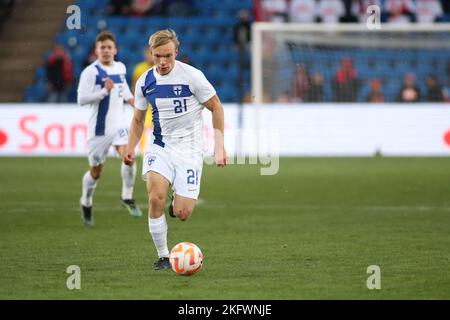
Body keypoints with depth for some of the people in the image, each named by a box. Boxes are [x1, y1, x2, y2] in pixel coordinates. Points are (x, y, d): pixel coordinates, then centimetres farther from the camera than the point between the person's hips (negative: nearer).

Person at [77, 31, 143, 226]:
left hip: (119, 124, 4)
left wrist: (129, 98, 11)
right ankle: (86, 203, 32)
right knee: (96, 171, 6)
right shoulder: (91, 72, -11)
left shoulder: (120, 68, 8)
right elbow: (81, 99, -18)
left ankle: (127, 197, -4)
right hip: (99, 128, -4)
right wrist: (104, 91, -26)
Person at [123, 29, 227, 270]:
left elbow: (216, 107, 0)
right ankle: (162, 256, -6)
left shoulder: (192, 76, -10)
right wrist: (130, 148, 2)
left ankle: (178, 202, 29)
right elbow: (138, 119, 16)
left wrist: (219, 145, -4)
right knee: (155, 198, -23)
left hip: (189, 148, -2)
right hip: (159, 146, 2)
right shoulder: (145, 82, 1)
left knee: (181, 214, -11)